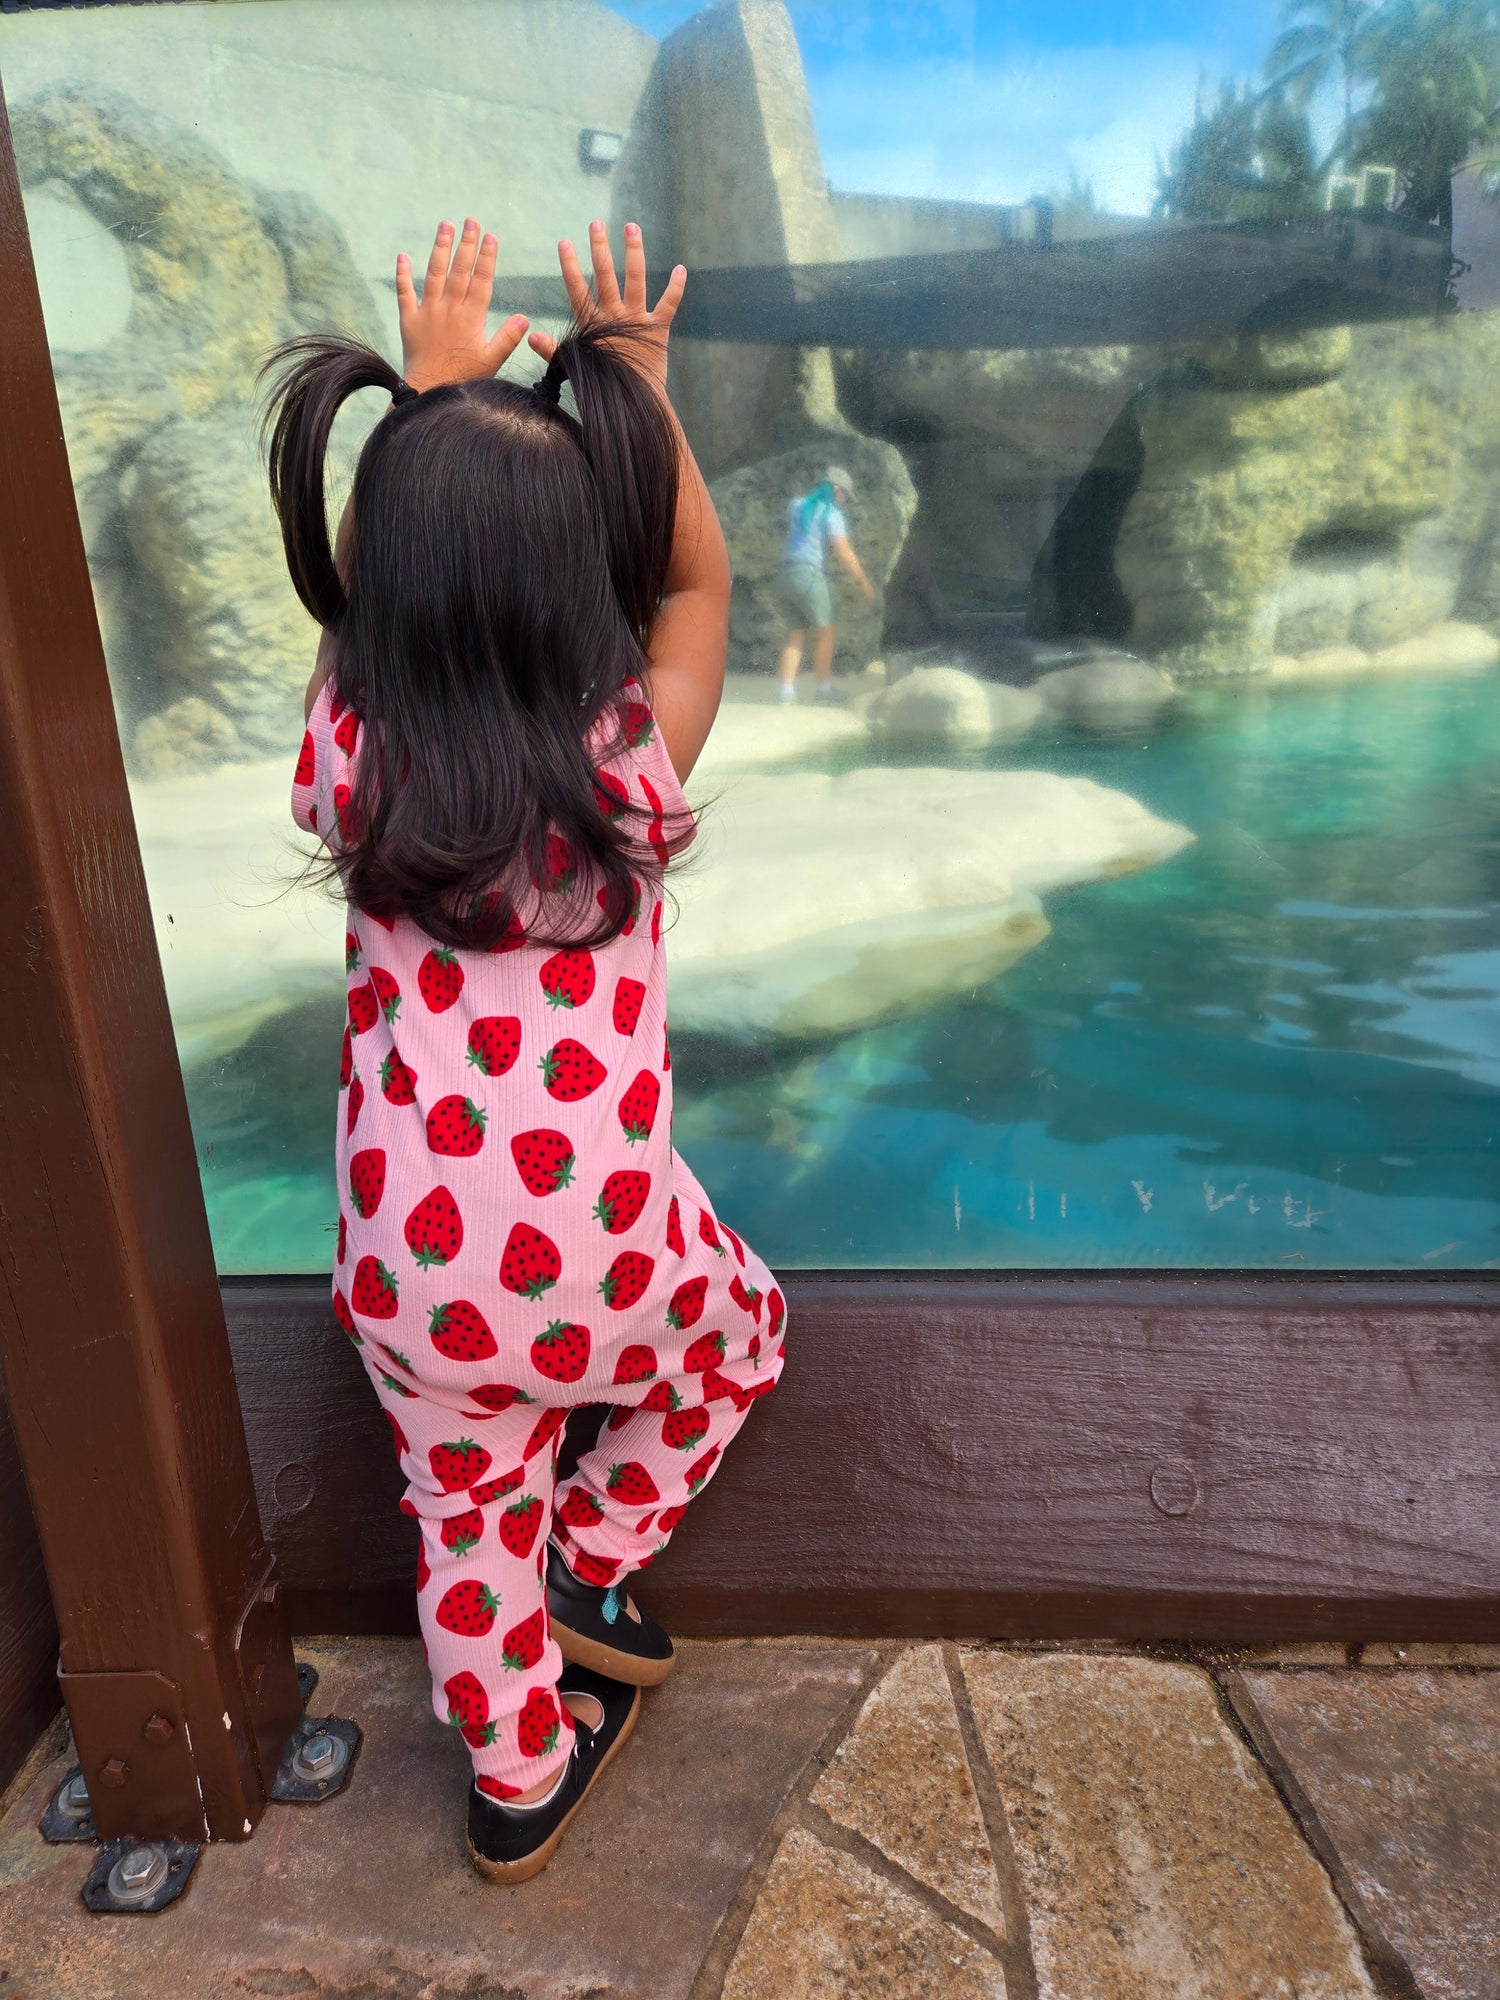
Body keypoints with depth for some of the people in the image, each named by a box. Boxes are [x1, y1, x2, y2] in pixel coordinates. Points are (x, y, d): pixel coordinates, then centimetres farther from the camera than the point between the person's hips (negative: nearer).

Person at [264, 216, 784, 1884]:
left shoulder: (348, 758, -12)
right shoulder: (633, 765, -17)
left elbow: (356, 577, 8)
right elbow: (696, 577, 3)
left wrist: (429, 391, 14)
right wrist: (637, 383, 7)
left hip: (409, 1276, 3)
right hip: (605, 1266, -2)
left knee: (468, 1519, 27)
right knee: (737, 1336, 32)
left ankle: (518, 1778, 49)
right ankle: (592, 1569, 38)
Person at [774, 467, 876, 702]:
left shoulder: (797, 504, 14)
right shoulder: (831, 513, -5)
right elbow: (844, 553, -10)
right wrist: (863, 581, -2)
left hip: (785, 574, 7)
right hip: (808, 575, -7)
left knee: (796, 634, 11)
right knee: (825, 633, 7)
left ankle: (787, 692, 2)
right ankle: (823, 689, 10)